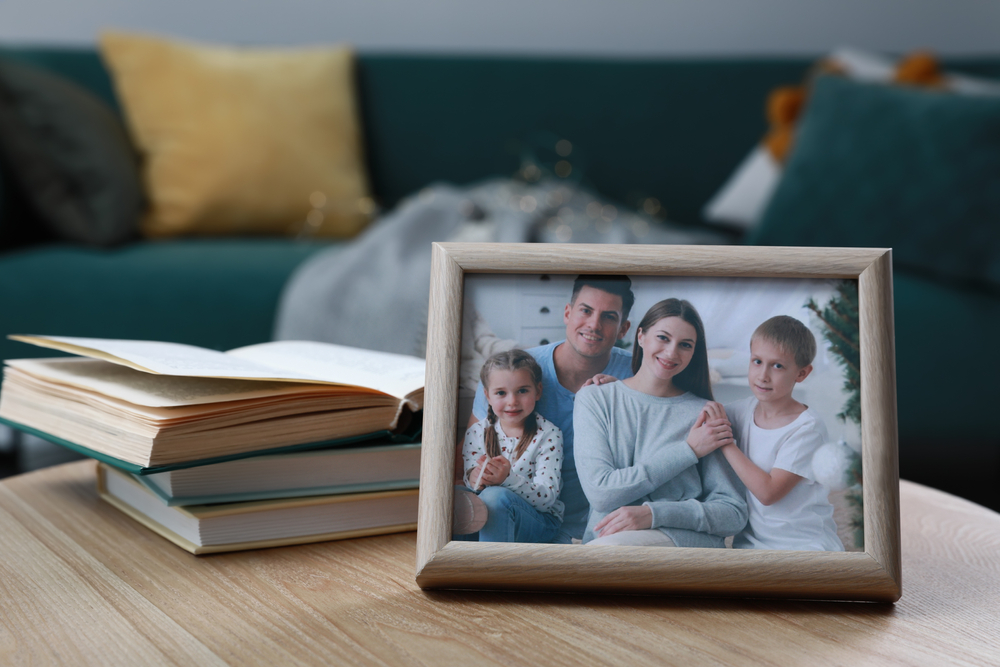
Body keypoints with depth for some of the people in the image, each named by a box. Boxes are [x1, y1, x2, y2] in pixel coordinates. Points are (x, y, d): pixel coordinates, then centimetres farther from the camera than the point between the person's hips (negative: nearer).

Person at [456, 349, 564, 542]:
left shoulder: (548, 434, -5)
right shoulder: (477, 432, 5)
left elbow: (547, 499, -13)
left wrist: (508, 479, -31)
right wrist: (473, 480, -24)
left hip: (540, 523, -3)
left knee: (495, 496, -34)